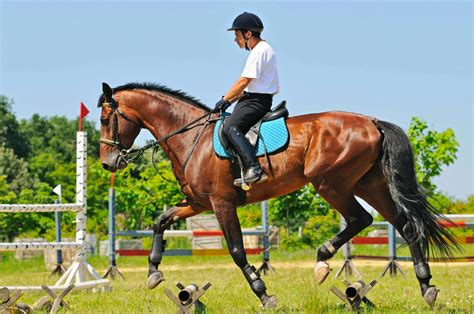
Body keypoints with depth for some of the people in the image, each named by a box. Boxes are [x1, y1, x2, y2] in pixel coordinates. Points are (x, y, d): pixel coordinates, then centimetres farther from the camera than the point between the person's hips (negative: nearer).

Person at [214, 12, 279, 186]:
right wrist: (231, 100, 14)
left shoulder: (260, 50, -13)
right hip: (252, 98, 11)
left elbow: (244, 81, -17)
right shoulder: (259, 50, 21)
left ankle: (254, 169, -38)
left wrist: (225, 100, -9)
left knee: (231, 128, -27)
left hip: (257, 101, -11)